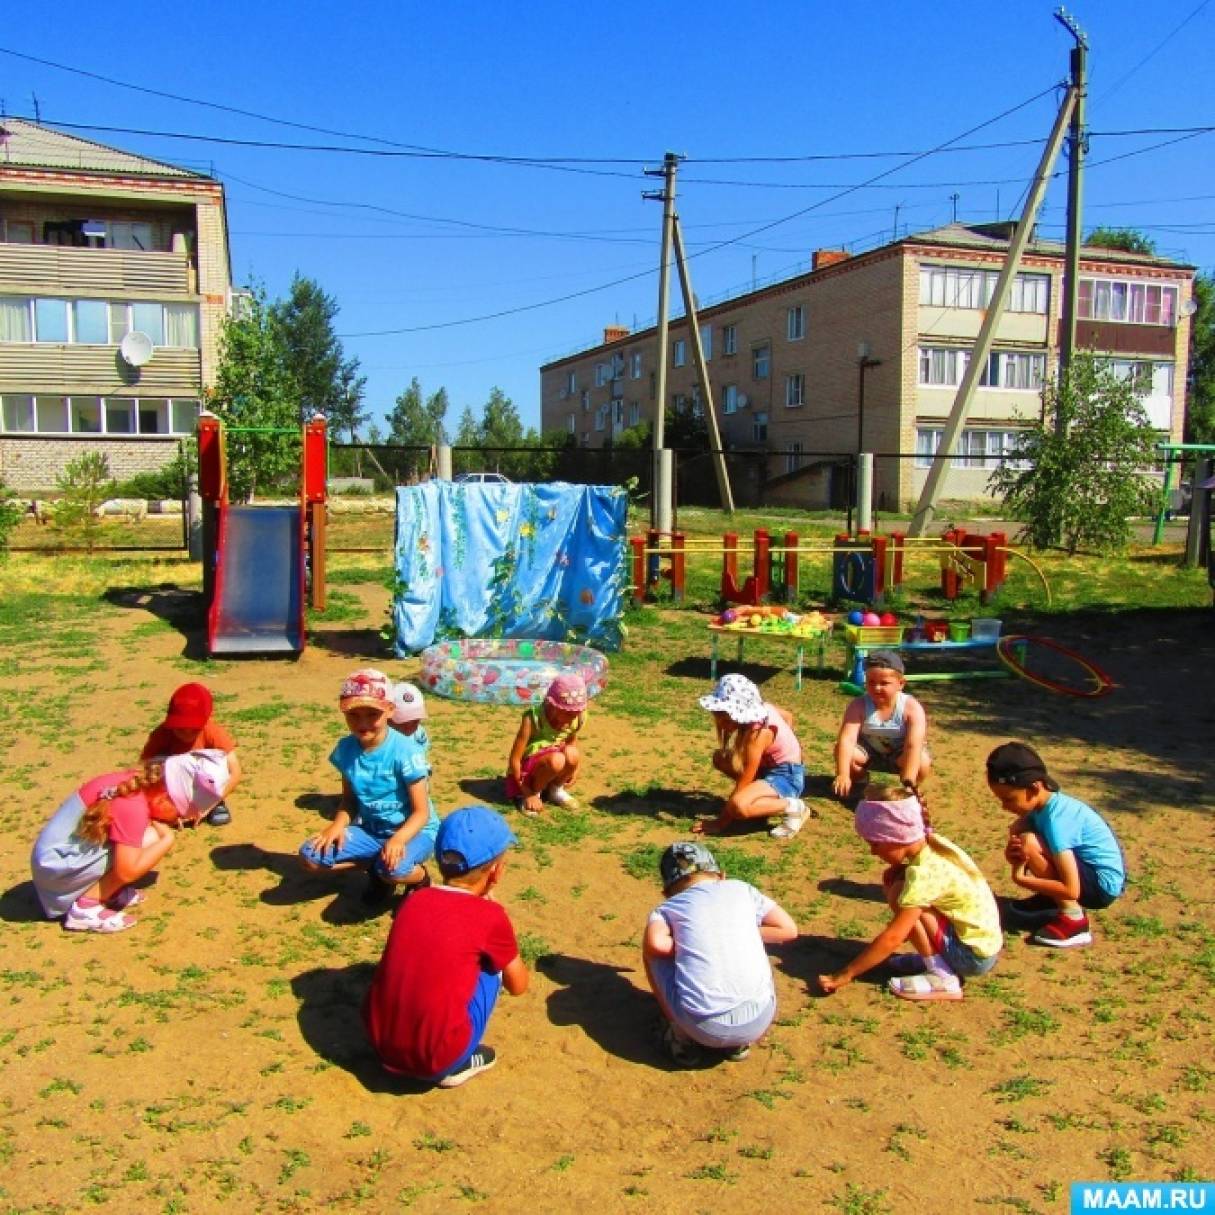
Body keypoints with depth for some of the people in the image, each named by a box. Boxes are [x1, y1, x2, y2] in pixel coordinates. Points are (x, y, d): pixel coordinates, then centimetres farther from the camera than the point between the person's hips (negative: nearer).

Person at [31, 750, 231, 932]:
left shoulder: (137, 781, -3)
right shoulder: (133, 807, -28)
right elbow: (128, 871, -28)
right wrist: (167, 839, -18)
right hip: (59, 866, -9)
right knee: (149, 839, -20)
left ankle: (106, 891, 9)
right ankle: (85, 907, -11)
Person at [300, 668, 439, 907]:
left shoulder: (405, 752, -21)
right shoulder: (346, 749, -6)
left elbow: (422, 812, -17)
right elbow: (349, 799, 6)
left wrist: (398, 838, -35)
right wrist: (338, 825, -16)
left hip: (414, 831, -5)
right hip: (371, 830, 6)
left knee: (393, 868, -38)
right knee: (310, 855, -14)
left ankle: (421, 878, -1)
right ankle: (375, 866, 7)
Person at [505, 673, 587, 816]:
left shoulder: (577, 718, -12)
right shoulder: (533, 719, -26)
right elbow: (514, 759, -22)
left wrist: (575, 768, -2)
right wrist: (527, 793, -18)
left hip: (552, 770, 5)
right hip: (526, 769, -5)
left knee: (572, 754, -28)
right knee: (556, 760, -35)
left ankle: (556, 790, 1)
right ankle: (534, 792, -6)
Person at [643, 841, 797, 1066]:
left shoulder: (668, 908, 12)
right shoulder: (741, 889, 17)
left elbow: (655, 944, -9)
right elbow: (789, 930, 13)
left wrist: (686, 946, 11)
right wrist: (742, 935, 21)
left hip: (703, 1028, -2)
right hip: (758, 1021, 2)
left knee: (653, 952, 20)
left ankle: (684, 1038, 18)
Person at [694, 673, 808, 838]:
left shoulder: (758, 732, -29)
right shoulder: (757, 706, -9)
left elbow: (744, 782, -24)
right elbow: (788, 716, 11)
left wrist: (721, 821, -18)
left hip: (787, 777, -9)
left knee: (738, 805, -31)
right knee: (720, 758, 7)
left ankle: (793, 807, -10)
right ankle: (760, 796, 10)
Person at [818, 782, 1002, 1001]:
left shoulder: (924, 873, -27)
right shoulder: (932, 843, -4)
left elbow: (892, 938, -26)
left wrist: (845, 974, -21)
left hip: (974, 955, -9)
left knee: (898, 893, -21)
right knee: (893, 878, 3)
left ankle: (942, 978, -12)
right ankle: (934, 958, 9)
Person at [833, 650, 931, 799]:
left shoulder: (912, 708, -25)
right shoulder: (859, 705, -22)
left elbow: (913, 745, -35)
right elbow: (846, 739, -33)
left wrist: (907, 782, -46)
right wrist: (843, 775, -47)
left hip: (899, 755, -1)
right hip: (870, 752, 2)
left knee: (922, 762, -33)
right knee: (842, 751, -27)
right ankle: (861, 782, 4)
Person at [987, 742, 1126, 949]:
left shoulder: (1056, 819, -29)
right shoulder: (1045, 802, -4)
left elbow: (1071, 890, -32)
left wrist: (1020, 879, -23)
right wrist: (1012, 851, -22)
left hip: (1103, 884, -9)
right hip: (1086, 867, 9)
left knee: (1028, 842, -26)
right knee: (1018, 833, 6)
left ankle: (1073, 921, -14)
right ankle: (1054, 899, 14)